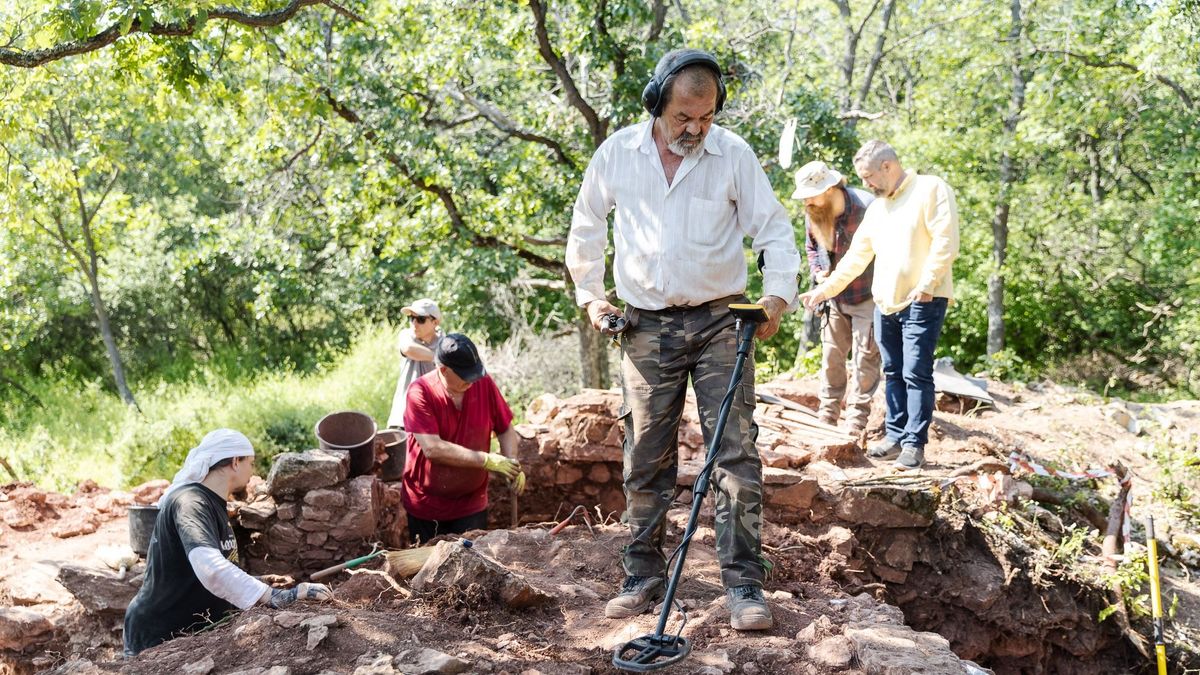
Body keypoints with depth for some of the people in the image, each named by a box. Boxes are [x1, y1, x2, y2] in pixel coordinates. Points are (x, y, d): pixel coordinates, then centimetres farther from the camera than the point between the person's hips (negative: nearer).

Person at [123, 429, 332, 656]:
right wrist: (277, 597, -41)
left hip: (195, 634, 9)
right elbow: (210, 568, -37)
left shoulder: (213, 504, 13)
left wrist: (260, 583, 13)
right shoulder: (190, 502, -20)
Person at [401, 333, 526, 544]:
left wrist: (513, 466, -13)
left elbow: (506, 430, 5)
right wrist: (487, 461, -26)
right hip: (426, 506, -2)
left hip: (471, 504, 2)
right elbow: (432, 448, -26)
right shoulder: (420, 392, -18)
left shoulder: (484, 383, -7)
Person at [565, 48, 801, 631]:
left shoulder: (734, 154, -4)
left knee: (736, 455, -5)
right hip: (646, 327, 2)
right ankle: (643, 578, 19)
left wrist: (778, 294, -11)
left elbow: (774, 230, 2)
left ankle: (744, 586, 2)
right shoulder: (616, 154, 0)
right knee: (645, 461, 6)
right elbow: (586, 230, 14)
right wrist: (590, 296, 10)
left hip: (719, 321, -1)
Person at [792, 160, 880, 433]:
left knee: (864, 358, -3)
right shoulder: (812, 214, -4)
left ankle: (856, 421, 3)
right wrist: (817, 272, -4)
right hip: (834, 297, 6)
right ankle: (827, 416, 20)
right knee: (831, 357, 11)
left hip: (867, 297, -6)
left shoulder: (867, 207, -24)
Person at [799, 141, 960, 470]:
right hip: (886, 303, 8)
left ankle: (915, 444, -3)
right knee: (893, 373, 11)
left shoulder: (931, 189, -5)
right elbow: (856, 257, 21)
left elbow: (945, 242, -13)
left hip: (923, 301, -8)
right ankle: (896, 437, 19)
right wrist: (826, 288, 17)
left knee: (916, 374, -8)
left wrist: (926, 285, -18)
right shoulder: (876, 208, 18)